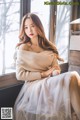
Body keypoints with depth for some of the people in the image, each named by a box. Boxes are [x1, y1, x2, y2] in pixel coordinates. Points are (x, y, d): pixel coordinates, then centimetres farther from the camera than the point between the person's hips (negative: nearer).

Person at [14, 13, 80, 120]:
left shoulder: (48, 47, 14)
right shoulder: (23, 48, 0)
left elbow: (56, 68, 9)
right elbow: (20, 75, -5)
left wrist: (54, 73, -16)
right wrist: (43, 74, -10)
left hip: (51, 82, 5)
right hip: (34, 85, -5)